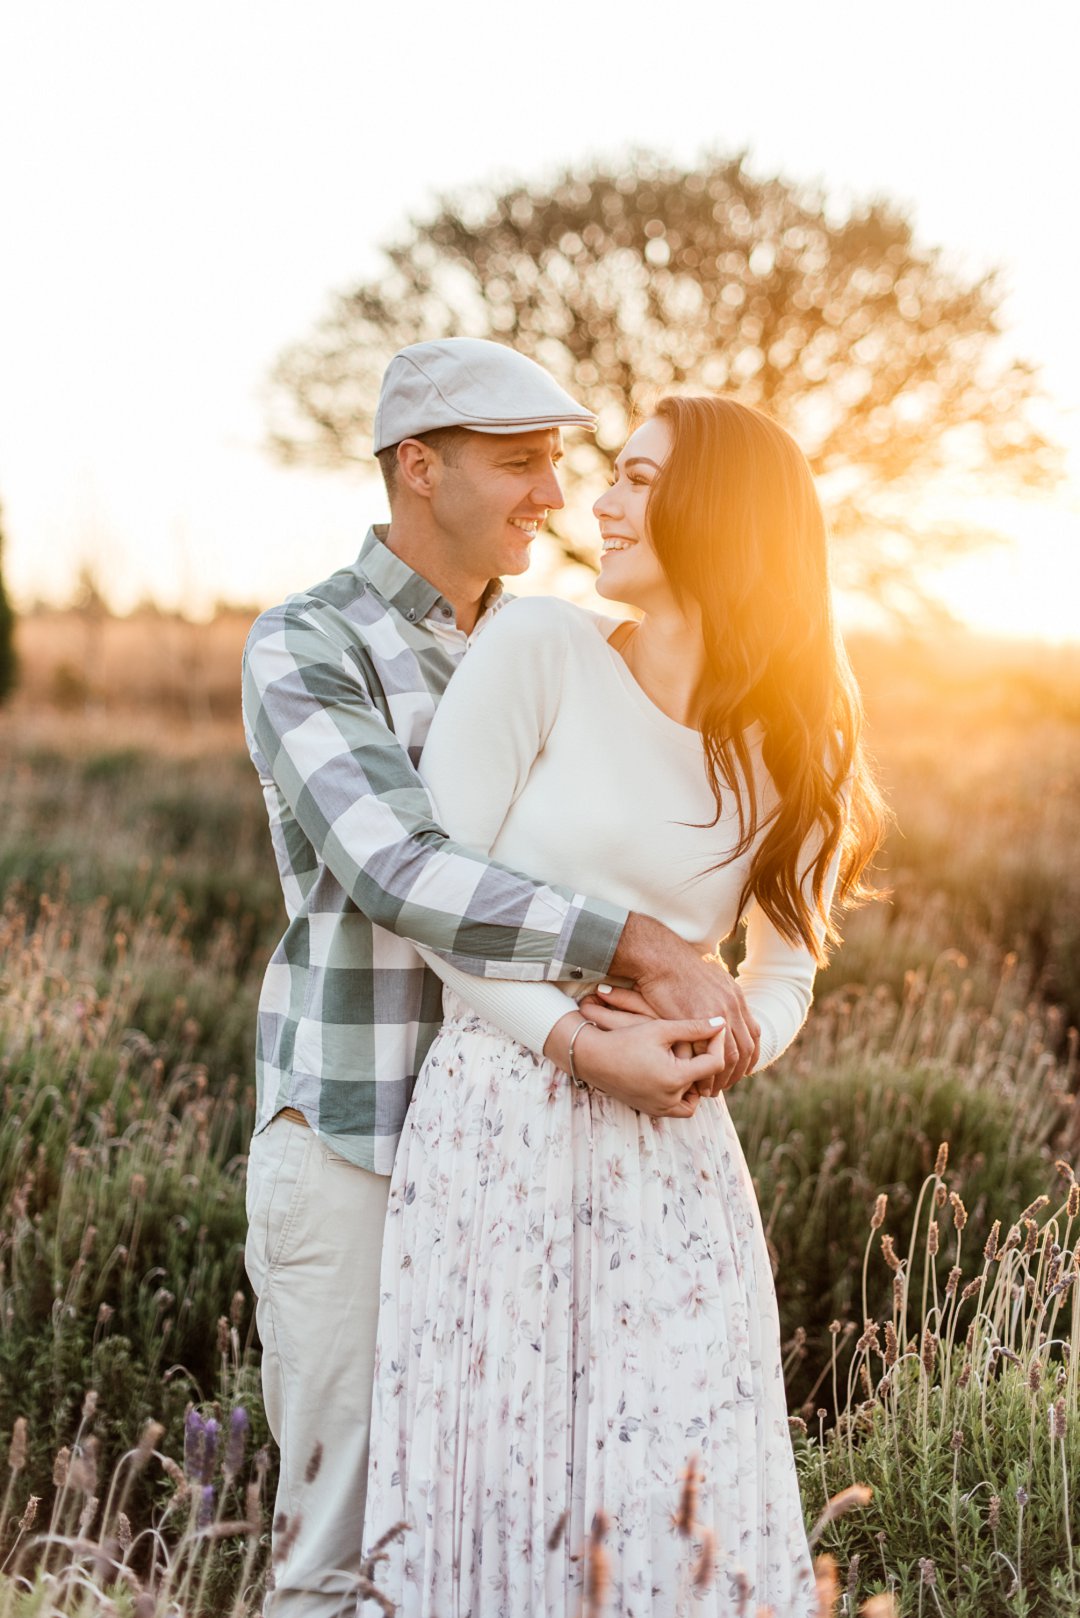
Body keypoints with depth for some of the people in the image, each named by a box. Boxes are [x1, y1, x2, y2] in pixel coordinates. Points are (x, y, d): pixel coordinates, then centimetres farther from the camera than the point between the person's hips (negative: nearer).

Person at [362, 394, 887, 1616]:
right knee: (495, 1474, 5)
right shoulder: (539, 651, -5)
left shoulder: (788, 750, 6)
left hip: (669, 1150, 3)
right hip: (500, 1119, -2)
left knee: (687, 1491, 4)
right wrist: (572, 1036, -15)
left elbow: (785, 974, 13)